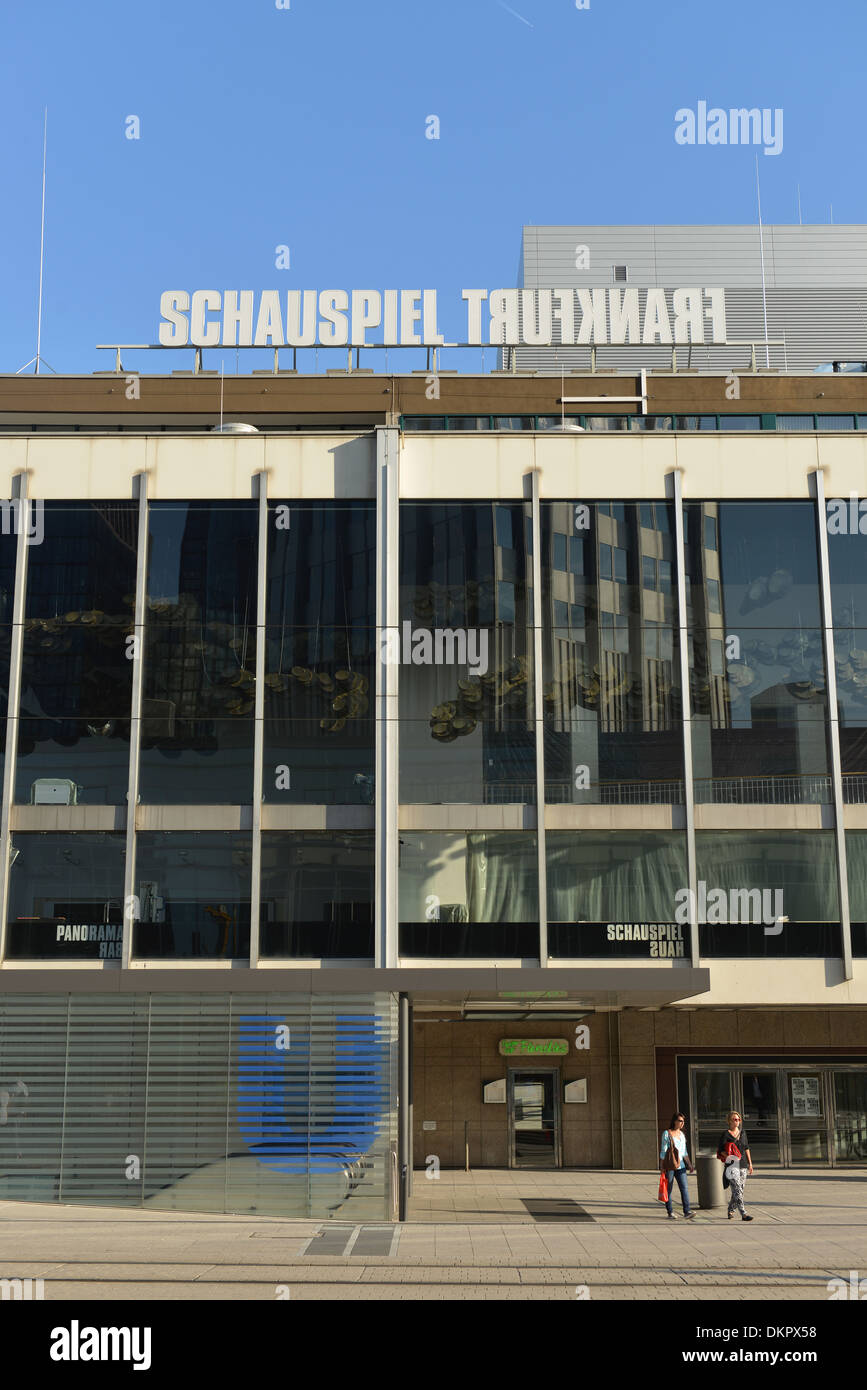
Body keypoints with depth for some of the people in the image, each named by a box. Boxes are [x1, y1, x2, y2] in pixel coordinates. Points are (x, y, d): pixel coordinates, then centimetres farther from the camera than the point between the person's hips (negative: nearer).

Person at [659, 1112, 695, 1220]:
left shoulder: (682, 1134, 15)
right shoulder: (667, 1133, -3)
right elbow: (663, 1151, -5)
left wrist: (689, 1164, 15)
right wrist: (662, 1166, -9)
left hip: (680, 1165, 5)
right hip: (669, 1165, -5)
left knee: (684, 1188, -8)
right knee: (669, 1189, 2)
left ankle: (687, 1212, -13)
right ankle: (670, 1213, 9)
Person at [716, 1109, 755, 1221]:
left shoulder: (743, 1132, 12)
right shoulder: (726, 1134, -5)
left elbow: (746, 1148, 18)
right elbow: (720, 1150, -6)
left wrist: (750, 1163, 14)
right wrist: (730, 1156, -23)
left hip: (743, 1165, 6)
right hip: (732, 1165, -6)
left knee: (738, 1190, 9)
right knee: (737, 1190, -12)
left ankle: (731, 1210, 27)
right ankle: (743, 1214, -16)